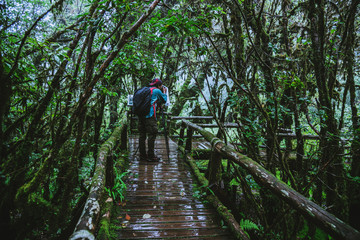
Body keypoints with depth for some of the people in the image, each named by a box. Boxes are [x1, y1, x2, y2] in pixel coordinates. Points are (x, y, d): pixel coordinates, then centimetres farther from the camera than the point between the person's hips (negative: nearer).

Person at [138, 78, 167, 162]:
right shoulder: (157, 91, 3)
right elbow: (164, 100, 14)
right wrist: (164, 92, 29)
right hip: (150, 115, -8)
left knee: (142, 135, 8)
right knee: (152, 134, -4)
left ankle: (142, 155, 13)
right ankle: (151, 156, -3)